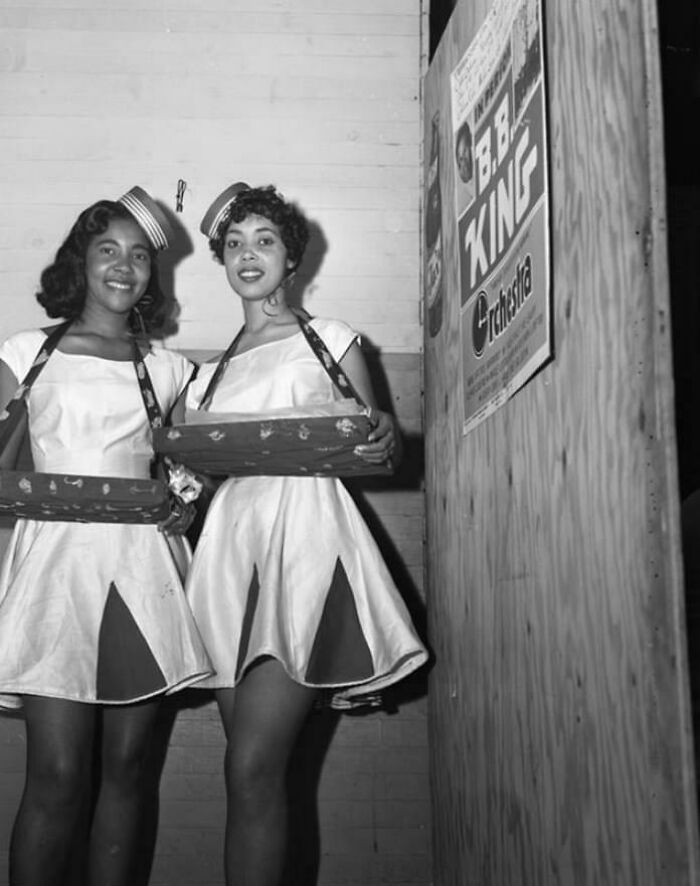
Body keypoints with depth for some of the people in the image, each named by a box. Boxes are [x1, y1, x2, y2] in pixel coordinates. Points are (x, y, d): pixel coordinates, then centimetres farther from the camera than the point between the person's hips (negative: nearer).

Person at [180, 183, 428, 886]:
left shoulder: (328, 339, 12)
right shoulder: (211, 374, 22)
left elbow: (375, 447, 10)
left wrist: (385, 437, -13)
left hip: (304, 537, -4)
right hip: (231, 541, 4)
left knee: (252, 767, -16)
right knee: (251, 770, 2)